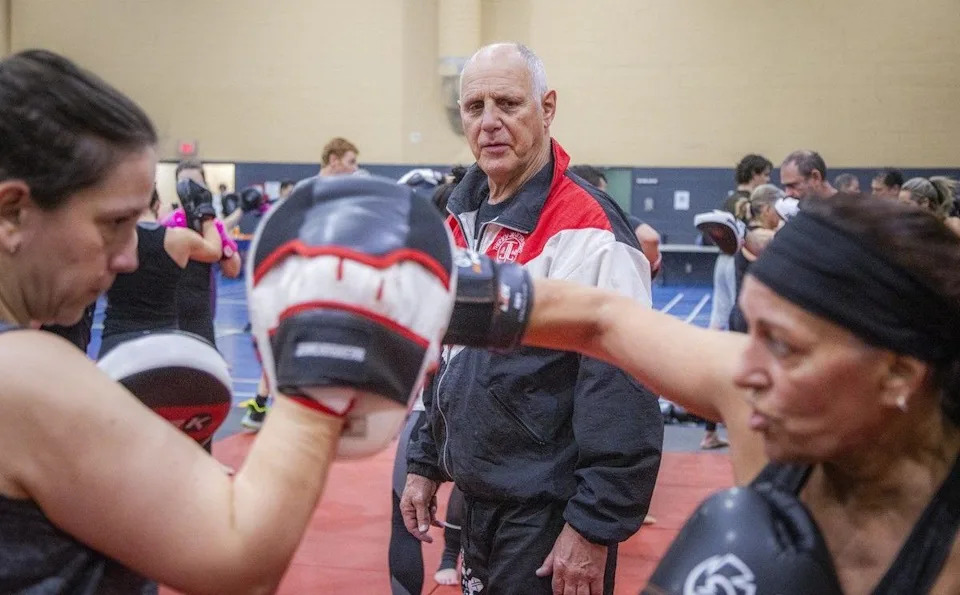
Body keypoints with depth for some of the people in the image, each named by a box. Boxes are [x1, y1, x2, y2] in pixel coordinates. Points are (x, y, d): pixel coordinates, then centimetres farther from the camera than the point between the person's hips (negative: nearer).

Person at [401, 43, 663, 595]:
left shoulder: (586, 230, -18)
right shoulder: (465, 220, 8)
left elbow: (623, 392, -21)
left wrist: (595, 526, -21)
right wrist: (426, 463, 16)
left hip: (548, 512, -8)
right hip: (477, 501, 8)